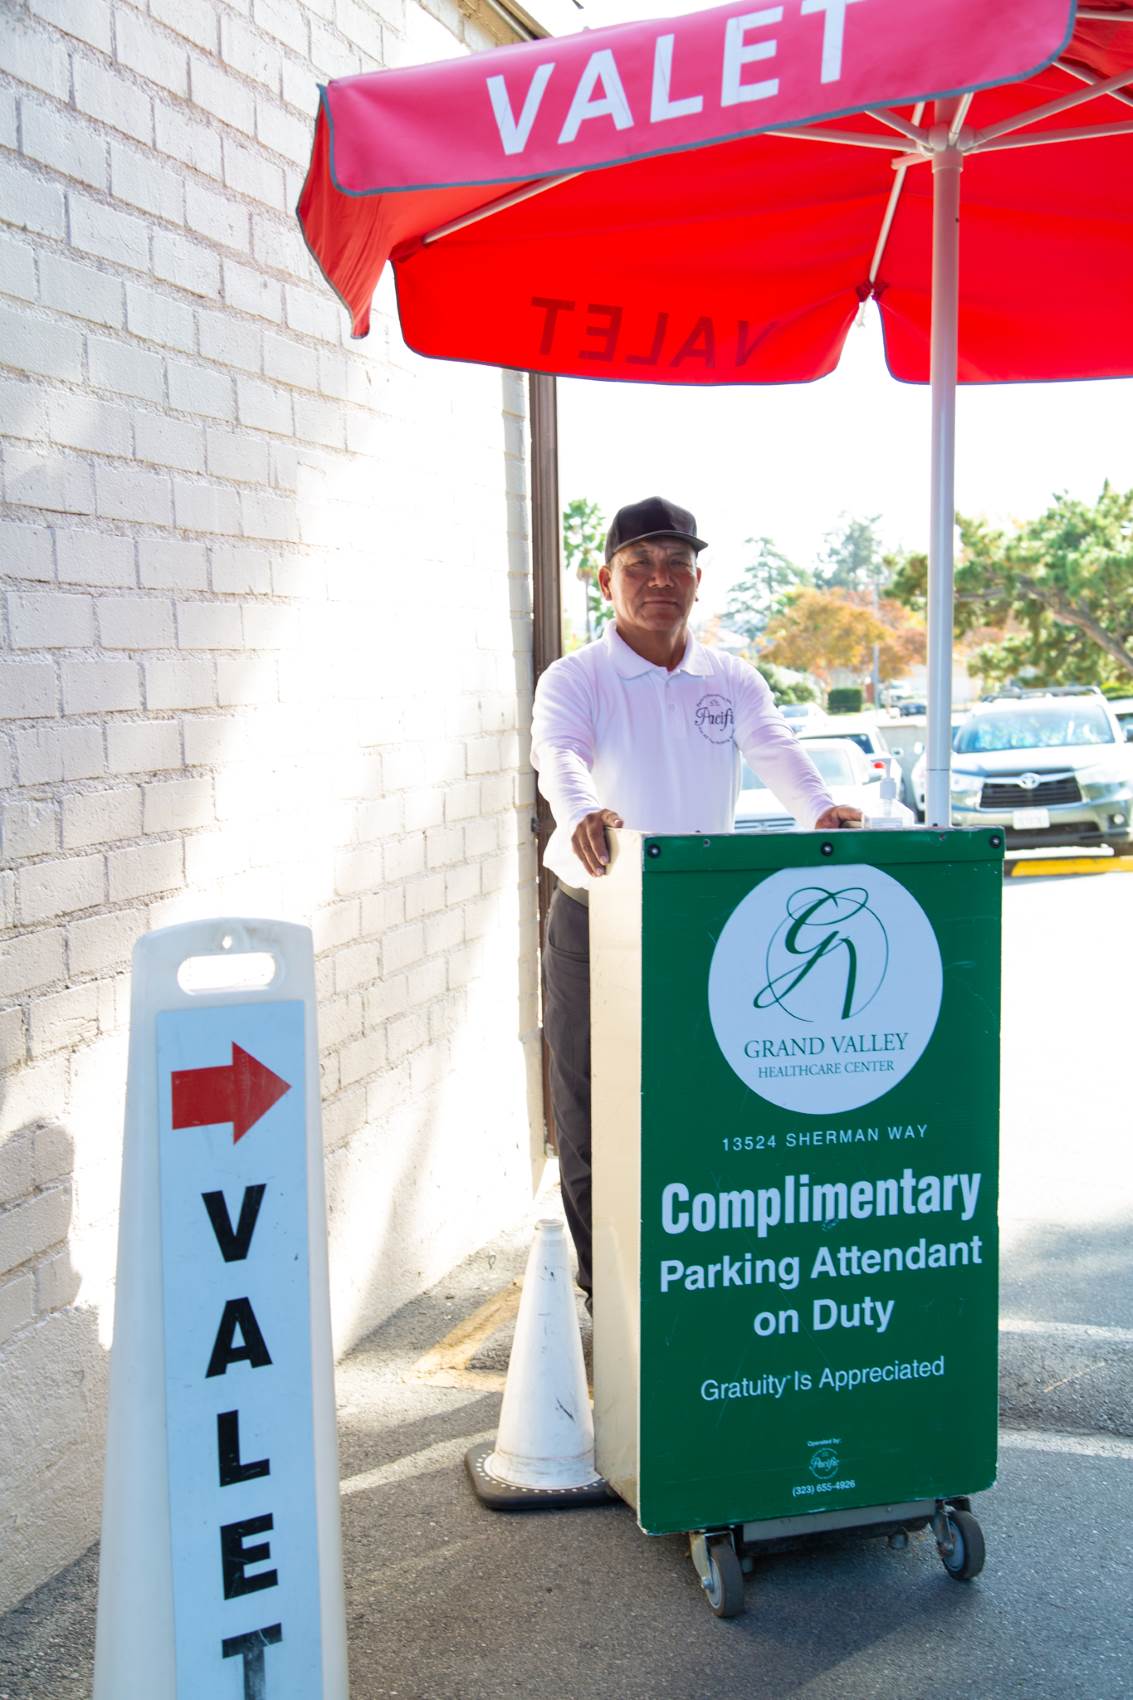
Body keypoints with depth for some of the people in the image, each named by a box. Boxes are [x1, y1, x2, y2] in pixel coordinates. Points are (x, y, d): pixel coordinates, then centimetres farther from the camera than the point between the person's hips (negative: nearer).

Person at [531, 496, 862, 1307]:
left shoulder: (732, 681, 8)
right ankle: (603, 1297, 16)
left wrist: (821, 808, -30)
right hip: (598, 926, -3)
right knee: (593, 1123, 3)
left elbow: (777, 750, -9)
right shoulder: (575, 679, -4)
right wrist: (582, 812, -46)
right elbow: (559, 753, -23)